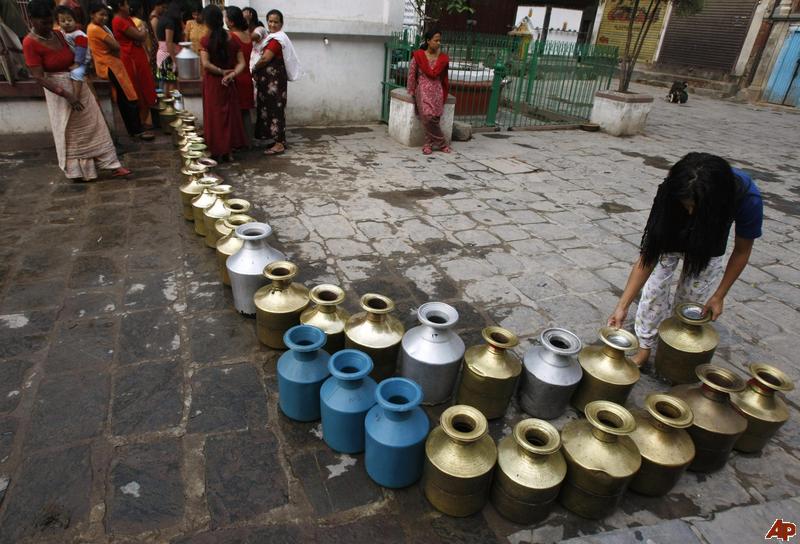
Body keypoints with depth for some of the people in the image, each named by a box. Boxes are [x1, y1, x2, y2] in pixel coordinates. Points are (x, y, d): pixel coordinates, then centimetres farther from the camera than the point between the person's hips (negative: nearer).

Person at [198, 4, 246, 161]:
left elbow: (206, 64, -19)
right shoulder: (232, 40, 0)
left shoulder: (205, 41, -10)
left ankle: (215, 151, 11)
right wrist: (231, 74, -16)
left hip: (212, 83, -3)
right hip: (228, 84, 3)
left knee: (214, 115, 7)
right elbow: (241, 63, -6)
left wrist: (222, 71, -9)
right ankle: (228, 151, 14)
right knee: (230, 114, 11)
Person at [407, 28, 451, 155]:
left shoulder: (443, 58, 9)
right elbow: (411, 74, 5)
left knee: (433, 117, -20)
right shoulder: (418, 55, 2)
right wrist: (412, 91, 5)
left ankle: (428, 144, -3)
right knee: (428, 115, -24)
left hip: (437, 90, 2)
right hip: (423, 89, -2)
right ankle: (442, 143, -10)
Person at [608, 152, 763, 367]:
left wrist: (719, 296, -13)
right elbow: (649, 253, -36)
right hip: (671, 233, 0)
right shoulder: (672, 193, -40)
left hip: (708, 244, 1)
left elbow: (741, 251, -19)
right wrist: (623, 305, -39)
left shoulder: (747, 198, -39)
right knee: (655, 289, -8)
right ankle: (644, 348, 7)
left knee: (692, 296, -1)